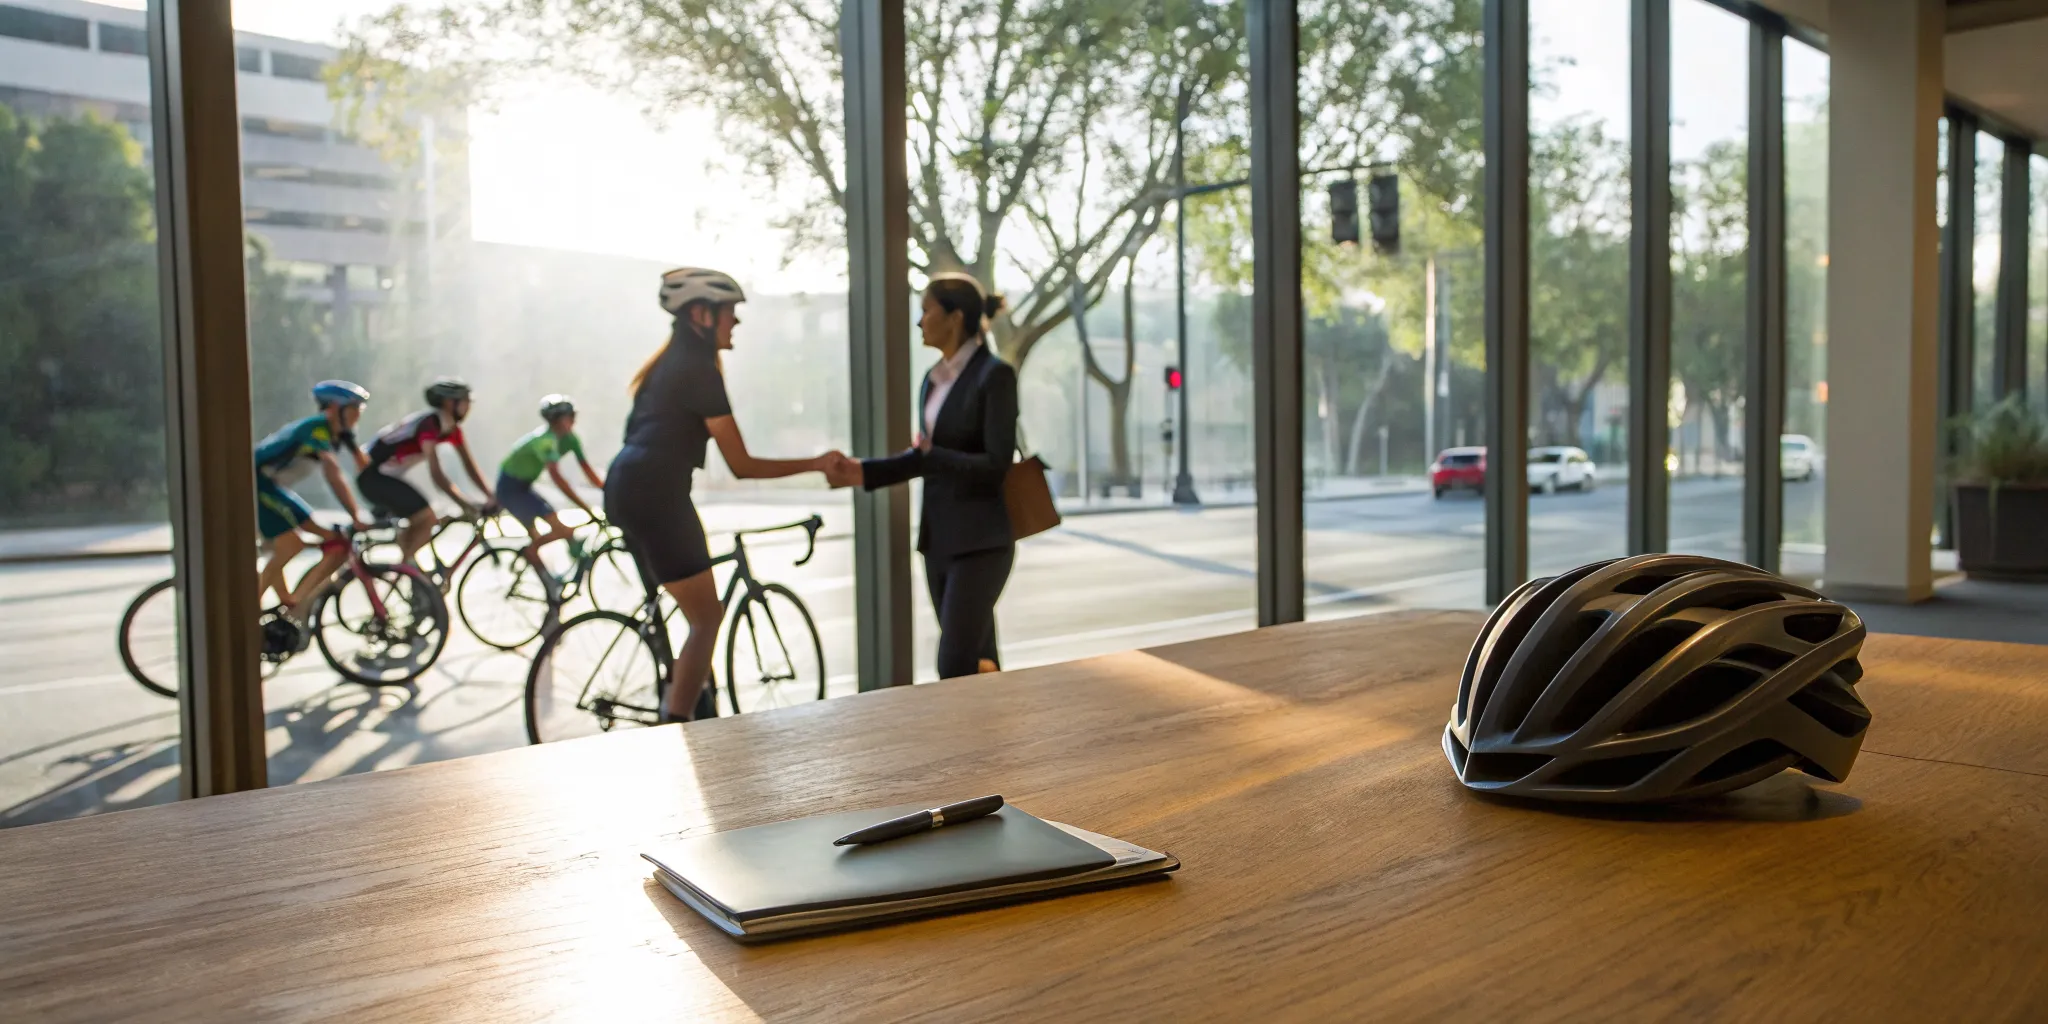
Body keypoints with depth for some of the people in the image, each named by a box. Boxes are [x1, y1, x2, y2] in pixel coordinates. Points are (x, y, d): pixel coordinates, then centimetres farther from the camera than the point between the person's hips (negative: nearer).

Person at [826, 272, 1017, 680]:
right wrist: (864, 472, 9)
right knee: (976, 663, 12)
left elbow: (995, 465, -17)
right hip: (939, 536, 8)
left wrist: (931, 455, -13)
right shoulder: (934, 378, 12)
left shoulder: (995, 374, -11)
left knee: (956, 667, -10)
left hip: (980, 540, -8)